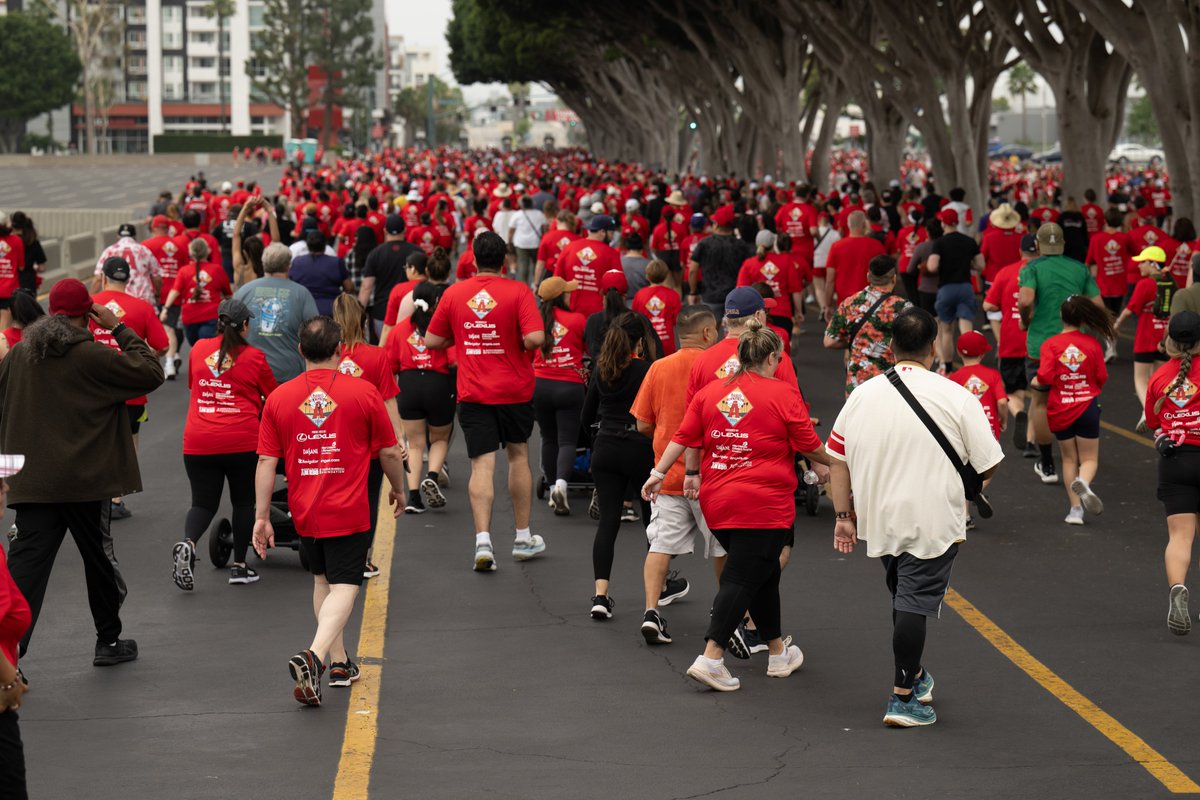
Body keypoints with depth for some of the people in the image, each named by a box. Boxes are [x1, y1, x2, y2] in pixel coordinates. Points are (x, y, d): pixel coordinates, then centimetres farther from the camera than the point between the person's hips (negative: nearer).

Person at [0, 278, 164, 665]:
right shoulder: (92, 356, -12)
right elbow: (151, 373, -8)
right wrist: (119, 329, -2)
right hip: (85, 480, -3)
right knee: (99, 557, 15)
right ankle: (108, 641, 27)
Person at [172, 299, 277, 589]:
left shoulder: (198, 349, 6)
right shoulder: (254, 357, -2)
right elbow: (273, 397, 10)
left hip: (198, 443, 2)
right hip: (242, 442, -2)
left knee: (203, 502, 10)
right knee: (243, 501, 15)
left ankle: (187, 543, -19)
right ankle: (239, 566, 19)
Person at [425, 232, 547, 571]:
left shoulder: (454, 293, -1)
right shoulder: (518, 292, -9)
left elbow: (432, 341, 5)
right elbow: (535, 337, -20)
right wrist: (523, 347, 2)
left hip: (473, 394, 1)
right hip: (514, 390, 0)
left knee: (482, 465, -2)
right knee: (518, 455, 18)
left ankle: (483, 541, -18)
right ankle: (523, 538, 26)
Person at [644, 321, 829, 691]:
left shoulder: (710, 391, 8)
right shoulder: (783, 393, -6)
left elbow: (683, 438, 7)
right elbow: (809, 445, 0)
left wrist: (658, 473, 15)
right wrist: (826, 463, 18)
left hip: (717, 502, 6)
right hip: (763, 504, -6)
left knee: (764, 575, 20)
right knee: (741, 580, -5)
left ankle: (778, 652, 30)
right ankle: (711, 657, -15)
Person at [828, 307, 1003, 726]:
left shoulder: (862, 395, 0)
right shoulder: (956, 397, -10)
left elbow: (838, 461, 5)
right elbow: (988, 465, -7)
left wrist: (844, 515, 12)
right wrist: (965, 483, 14)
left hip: (878, 520, 5)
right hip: (933, 524, -5)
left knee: (903, 595, 21)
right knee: (914, 602, -2)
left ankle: (914, 676, 37)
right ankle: (903, 697, -3)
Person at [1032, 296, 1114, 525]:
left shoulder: (1050, 345, -10)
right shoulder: (1092, 343, -6)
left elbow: (1045, 377, -18)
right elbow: (1102, 377, -1)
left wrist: (1035, 382, 4)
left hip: (1060, 410, 0)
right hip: (1087, 407, 0)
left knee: (1069, 458, 16)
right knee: (1089, 458, 9)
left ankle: (1076, 508, 10)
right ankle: (1083, 482, -25)